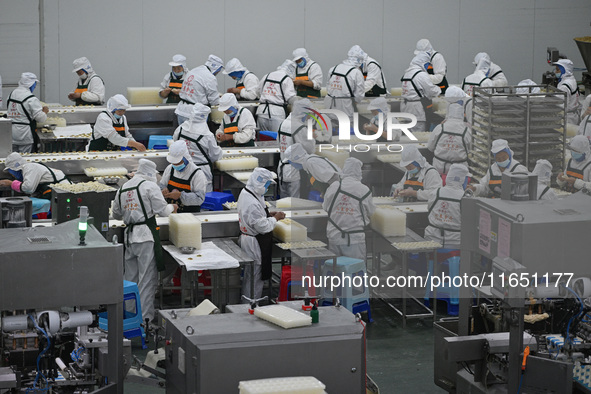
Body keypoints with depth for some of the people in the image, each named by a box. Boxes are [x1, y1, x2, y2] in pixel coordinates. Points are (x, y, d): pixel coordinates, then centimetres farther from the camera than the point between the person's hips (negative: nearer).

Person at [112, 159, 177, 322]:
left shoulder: (122, 189, 14)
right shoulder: (150, 186, -7)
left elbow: (116, 214, 22)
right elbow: (162, 210, -9)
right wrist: (172, 207, 12)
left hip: (129, 236, 7)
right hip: (146, 236, -7)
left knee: (130, 277, 13)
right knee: (147, 278, -3)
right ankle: (145, 318, -4)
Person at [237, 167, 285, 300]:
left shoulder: (245, 193, 5)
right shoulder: (252, 203, -28)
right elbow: (263, 226, -24)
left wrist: (269, 214, 9)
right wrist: (275, 218, -9)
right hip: (254, 244, -11)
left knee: (249, 277, 18)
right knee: (254, 278, 0)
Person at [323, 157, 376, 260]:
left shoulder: (333, 187, -1)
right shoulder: (364, 190, -8)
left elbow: (325, 208, 10)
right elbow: (371, 212, 3)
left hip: (334, 237, 3)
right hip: (355, 240, -3)